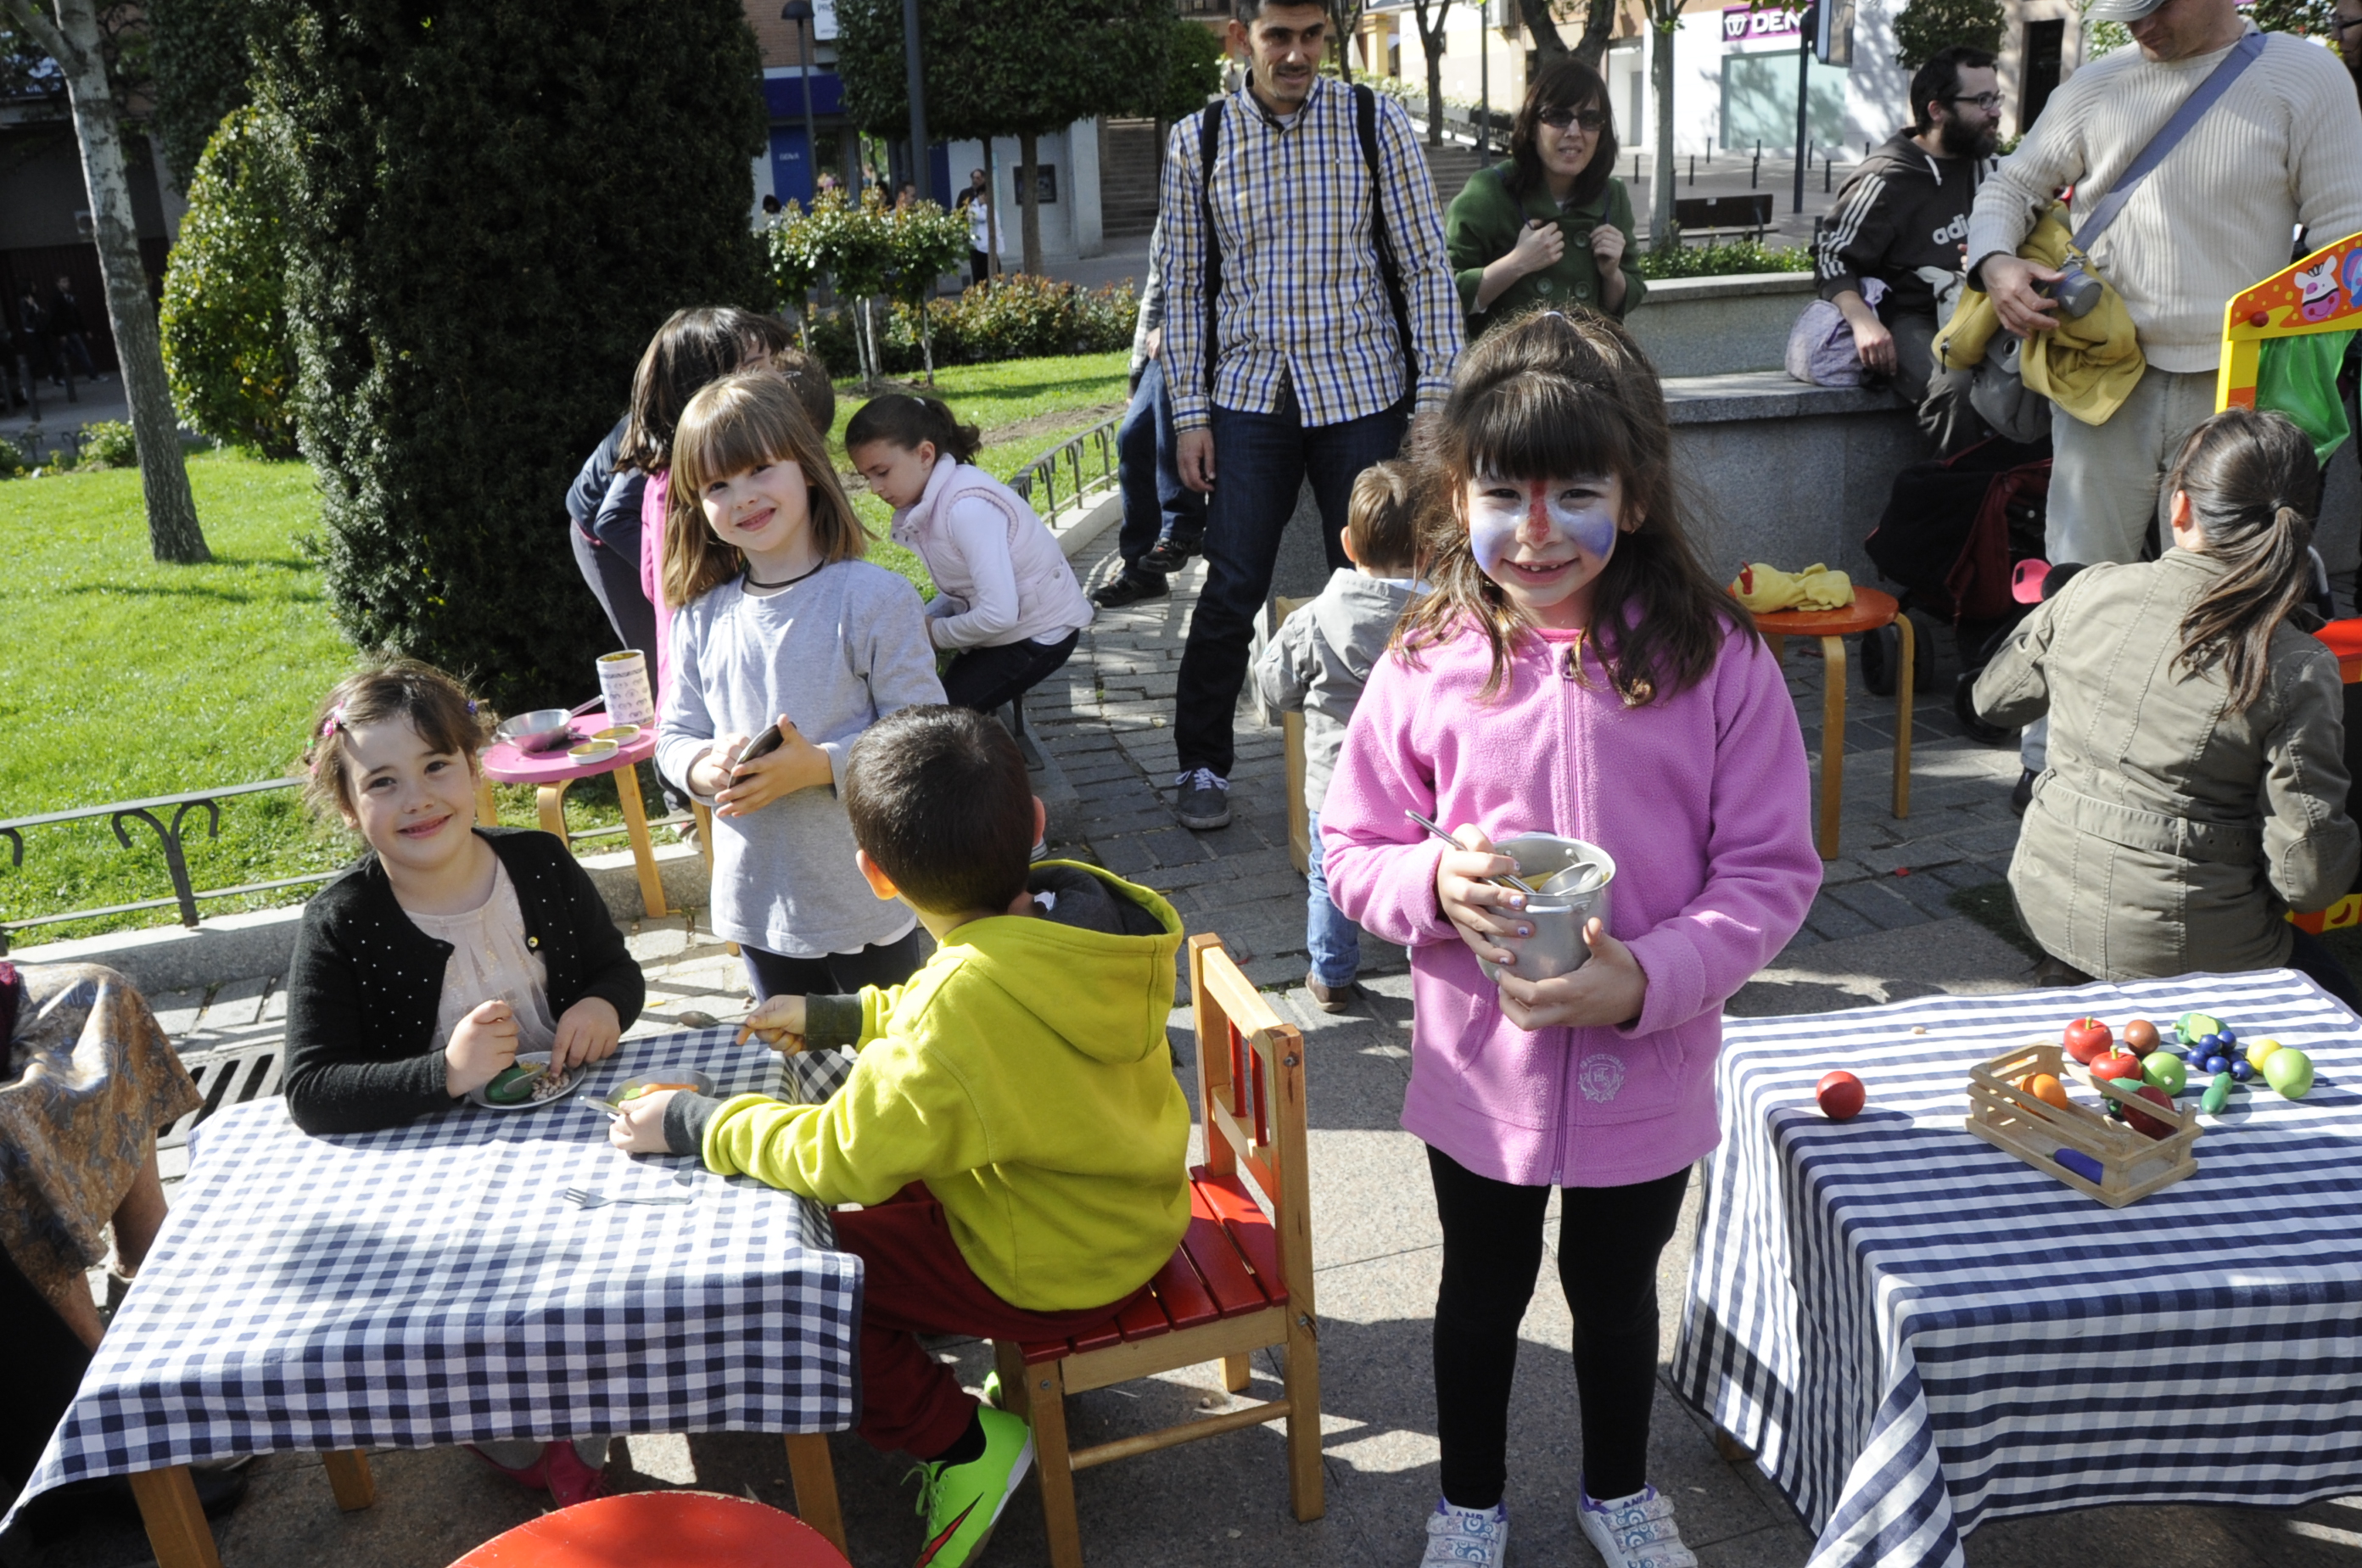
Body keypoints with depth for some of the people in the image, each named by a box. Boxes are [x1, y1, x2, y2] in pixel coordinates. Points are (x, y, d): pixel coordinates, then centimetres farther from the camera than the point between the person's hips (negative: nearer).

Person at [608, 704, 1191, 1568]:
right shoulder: (1081, 901, -12)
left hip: (1061, 1269, -8)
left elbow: (842, 1155, -23)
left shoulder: (967, 1003, -36)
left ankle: (962, 1442, 10)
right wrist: (839, 1017, 12)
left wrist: (695, 1125, -9)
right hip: (1133, 1208, 8)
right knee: (899, 1192, 25)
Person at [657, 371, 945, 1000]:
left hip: (866, 902, -4)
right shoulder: (701, 618, 3)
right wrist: (706, 767, -14)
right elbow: (674, 736, 8)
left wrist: (819, 766, -27)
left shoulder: (874, 598, -13)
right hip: (757, 904, 5)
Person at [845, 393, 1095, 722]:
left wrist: (936, 633, -17)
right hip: (1003, 625, 9)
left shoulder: (968, 508, -28)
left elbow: (999, 614, -33)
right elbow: (958, 589, 5)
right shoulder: (929, 501, -2)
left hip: (1039, 633, -9)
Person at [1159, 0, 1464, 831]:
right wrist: (1190, 413, 1)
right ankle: (1202, 764, 14)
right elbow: (1184, 285, 7)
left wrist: (1437, 399, -7)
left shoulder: (1376, 122, -1)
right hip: (1251, 395, 1)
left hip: (1363, 391, 0)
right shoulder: (1197, 141, 2)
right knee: (1232, 591, -2)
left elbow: (1426, 267, -1)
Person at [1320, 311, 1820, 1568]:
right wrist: (1432, 882, -25)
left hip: (1645, 1076, 0)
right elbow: (1353, 849, -3)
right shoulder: (1426, 666, -12)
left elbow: (1771, 871, -12)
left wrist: (1649, 977, -26)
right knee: (1482, 1293, 24)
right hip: (1480, 1073, 0)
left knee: (1618, 1290, 25)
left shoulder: (1714, 660, -15)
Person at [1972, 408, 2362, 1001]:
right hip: (2179, 949, -4)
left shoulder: (2091, 592, -10)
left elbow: (1996, 698, 8)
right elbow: (2306, 877, -15)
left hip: (2048, 902, 4)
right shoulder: (2297, 669, -17)